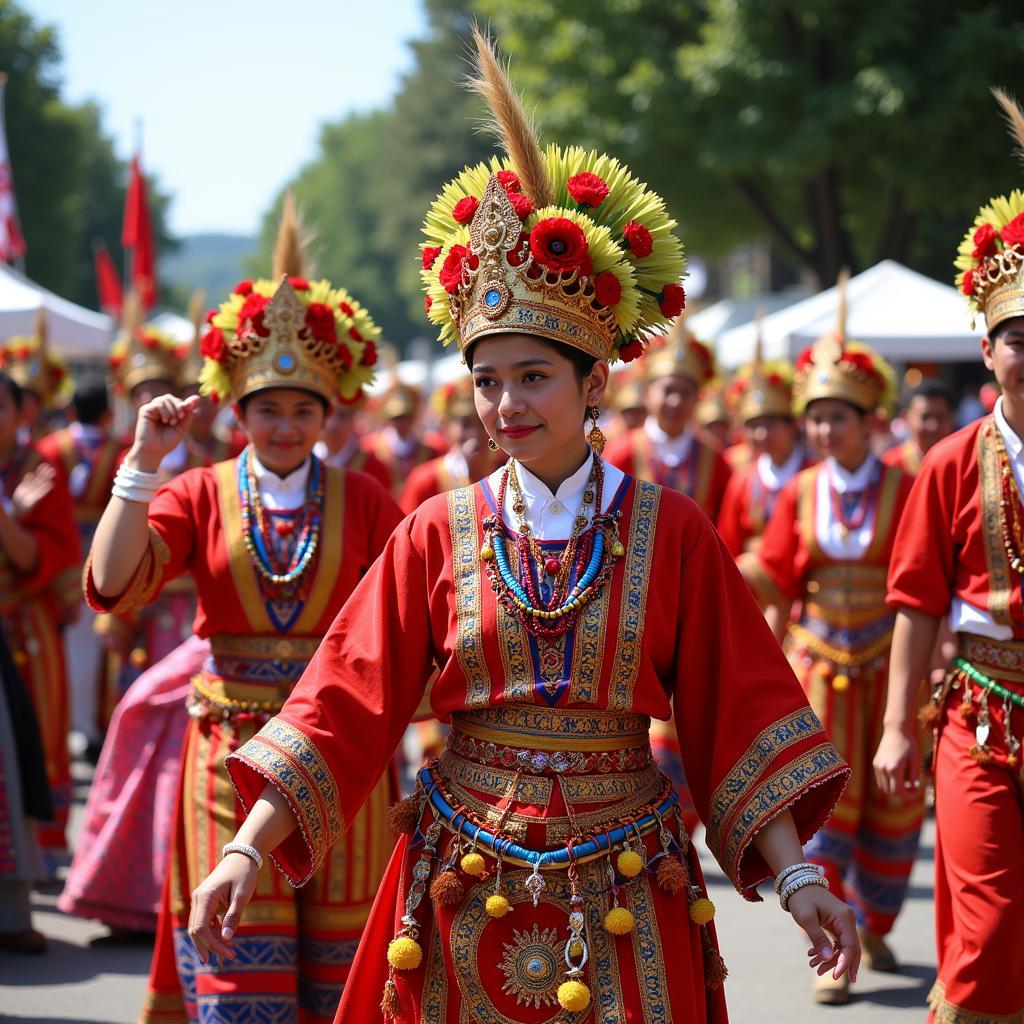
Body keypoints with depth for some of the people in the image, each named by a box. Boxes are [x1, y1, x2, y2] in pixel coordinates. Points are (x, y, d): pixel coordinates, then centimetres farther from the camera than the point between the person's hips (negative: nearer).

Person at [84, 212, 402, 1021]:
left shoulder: (363, 500, 3)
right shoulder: (200, 494, 1)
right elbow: (113, 584, -13)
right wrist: (143, 463, -18)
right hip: (232, 749, 0)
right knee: (239, 959, 0)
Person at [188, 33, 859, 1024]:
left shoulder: (669, 532, -2)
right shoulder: (438, 533, 0)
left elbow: (739, 710, -1)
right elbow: (343, 704, -3)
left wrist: (797, 876, -7)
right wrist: (247, 847, -12)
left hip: (620, 894, -1)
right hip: (465, 892, 1)